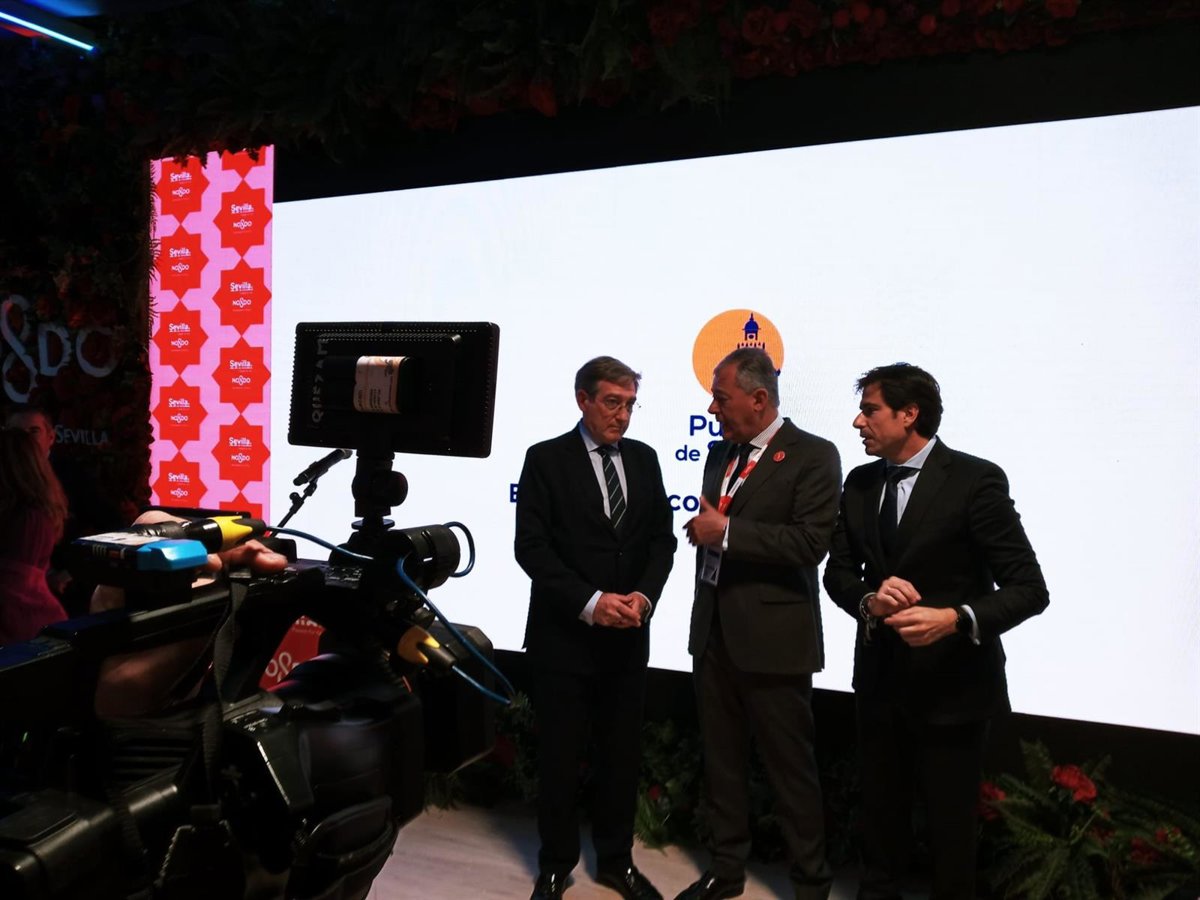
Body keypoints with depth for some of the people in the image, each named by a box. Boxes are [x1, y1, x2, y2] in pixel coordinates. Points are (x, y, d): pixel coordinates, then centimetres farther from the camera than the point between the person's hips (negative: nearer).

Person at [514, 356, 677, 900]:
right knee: (560, 757, 9)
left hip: (628, 636, 4)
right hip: (564, 635, -4)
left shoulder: (644, 459, 7)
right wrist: (589, 602, -21)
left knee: (622, 754, 13)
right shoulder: (546, 459, -6)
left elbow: (661, 539, 6)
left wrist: (644, 596, -11)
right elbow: (531, 546, -12)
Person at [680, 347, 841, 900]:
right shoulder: (720, 454, 12)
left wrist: (726, 532, -20)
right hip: (714, 631, 7)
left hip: (773, 637, -6)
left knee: (790, 767, 6)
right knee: (721, 760, 16)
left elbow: (811, 542, -20)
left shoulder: (813, 456, -9)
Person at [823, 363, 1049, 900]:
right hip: (879, 677, 5)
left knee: (949, 821, 11)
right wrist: (869, 600, -16)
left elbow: (1029, 588, -17)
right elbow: (838, 573, 7)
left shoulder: (975, 480, -15)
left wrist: (956, 619, -33)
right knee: (880, 811, 21)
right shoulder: (860, 484, 3)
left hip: (952, 683, -5)